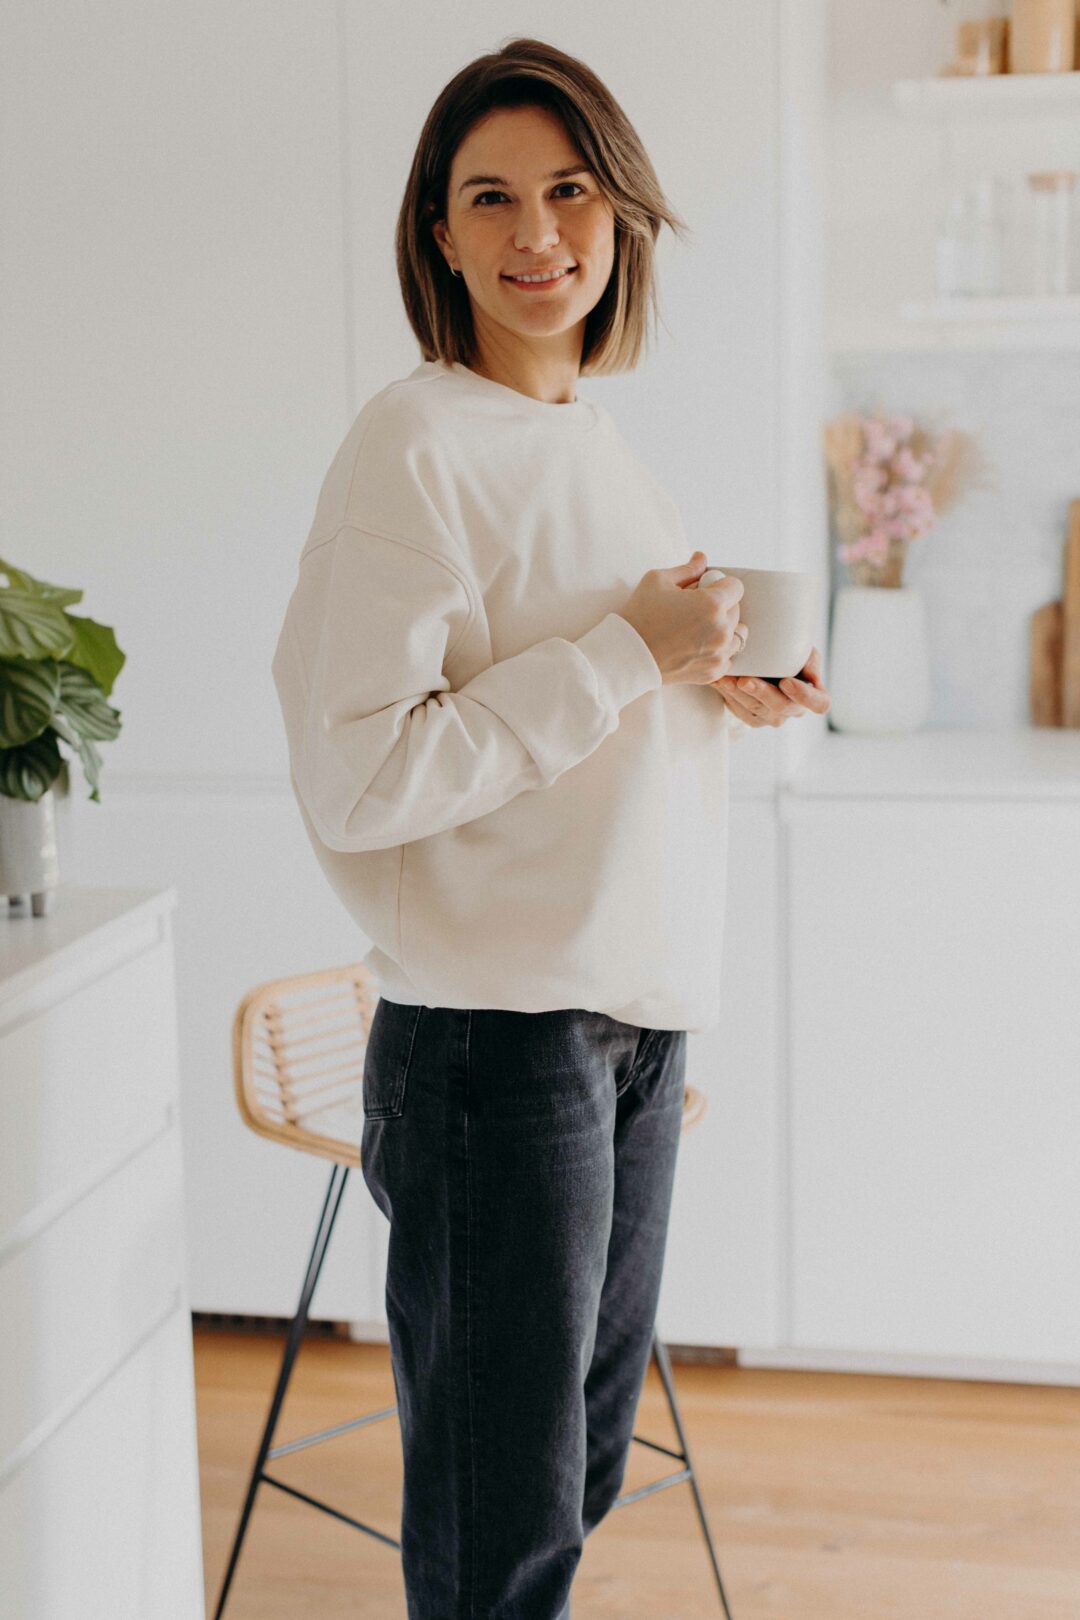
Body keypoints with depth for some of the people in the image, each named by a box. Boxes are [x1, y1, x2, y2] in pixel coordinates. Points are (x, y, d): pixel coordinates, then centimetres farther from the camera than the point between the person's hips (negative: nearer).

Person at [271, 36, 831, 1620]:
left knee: (585, 1464, 21)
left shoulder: (598, 438, 11)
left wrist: (724, 698, 3)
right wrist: (629, 655, -20)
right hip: (494, 1033, -8)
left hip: (637, 1017, 8)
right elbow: (353, 781, -23)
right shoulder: (418, 445, -14)